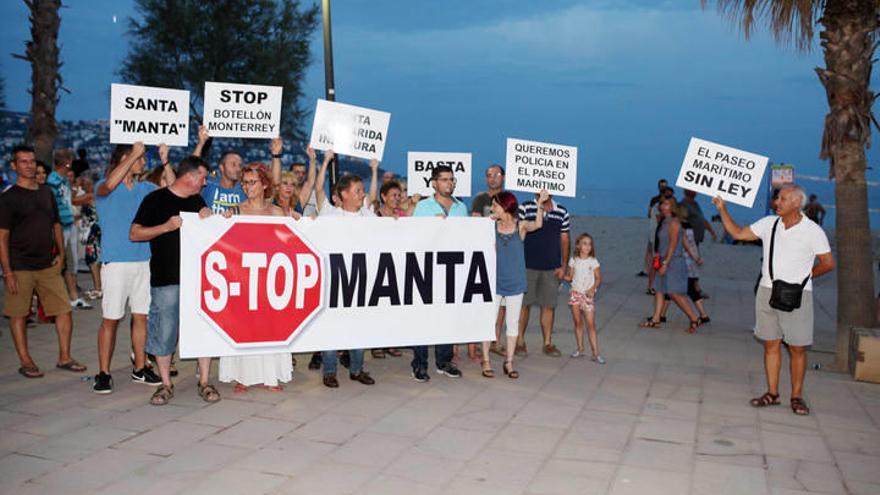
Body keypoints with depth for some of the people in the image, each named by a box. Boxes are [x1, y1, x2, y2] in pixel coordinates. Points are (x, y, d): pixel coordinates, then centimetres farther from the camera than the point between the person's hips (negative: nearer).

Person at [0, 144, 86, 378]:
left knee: (64, 310, 2)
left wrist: (61, 253, 6)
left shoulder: (46, 193, 11)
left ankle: (64, 357, 13)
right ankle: (25, 361, 16)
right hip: (20, 268, -5)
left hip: (48, 265, 5)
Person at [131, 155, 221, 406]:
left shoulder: (197, 201, 14)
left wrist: (208, 220, -1)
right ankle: (166, 385, 15)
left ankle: (204, 383, 12)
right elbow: (134, 234, -6)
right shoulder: (156, 199, -2)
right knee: (164, 331, 2)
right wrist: (166, 226, -16)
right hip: (166, 279, -4)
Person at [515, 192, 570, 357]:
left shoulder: (562, 212, 5)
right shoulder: (524, 208, -5)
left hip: (552, 268, 2)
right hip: (527, 266, -2)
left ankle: (548, 343, 18)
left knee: (549, 306, 7)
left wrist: (564, 266, 5)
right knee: (523, 303, 5)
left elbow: (565, 240, 9)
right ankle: (520, 342, 16)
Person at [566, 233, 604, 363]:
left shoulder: (593, 261, -1)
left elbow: (598, 278, 1)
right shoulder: (573, 260, 6)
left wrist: (593, 288, -15)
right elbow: (570, 277, 9)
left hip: (587, 295, -3)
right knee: (577, 323, 7)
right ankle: (580, 349, 17)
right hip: (575, 293, 3)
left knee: (591, 324, -7)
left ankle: (595, 353, -5)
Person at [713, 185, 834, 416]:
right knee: (771, 344, 8)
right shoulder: (769, 223, 4)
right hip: (767, 292, 4)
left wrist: (802, 277, 2)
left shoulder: (813, 231, -7)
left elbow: (828, 263, 1)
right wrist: (722, 209, 4)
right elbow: (737, 233, 10)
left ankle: (796, 396, 11)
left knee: (797, 348, 1)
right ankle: (772, 393, 15)